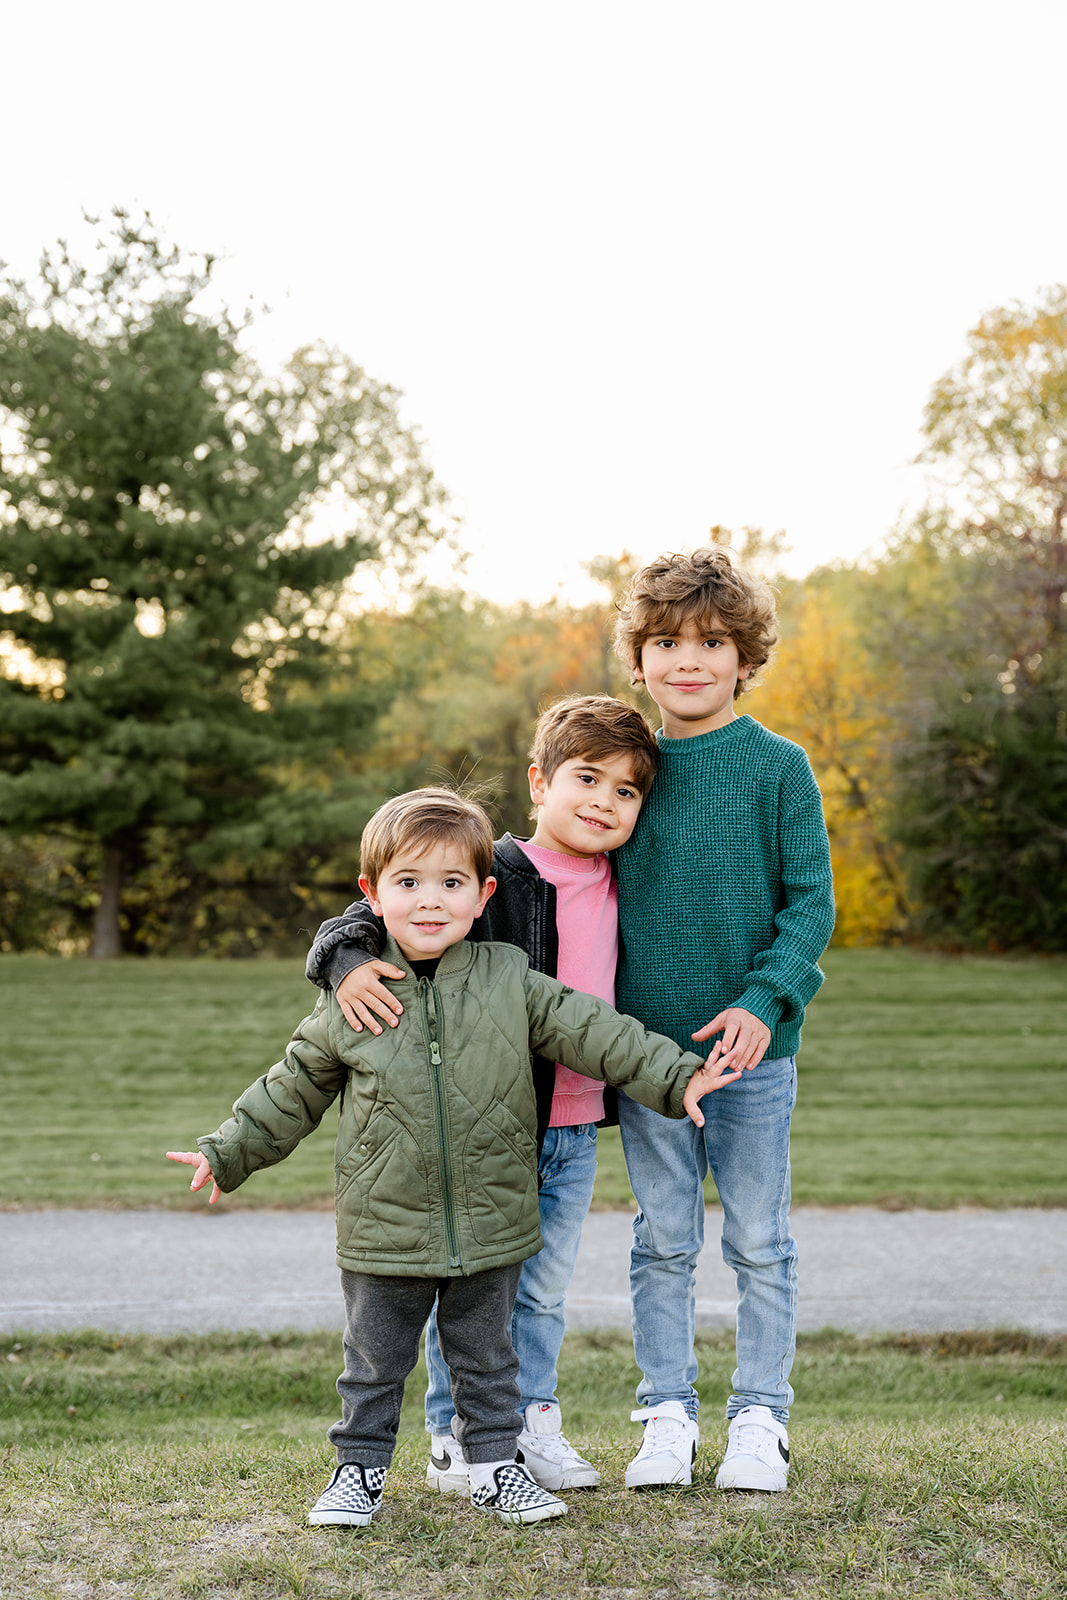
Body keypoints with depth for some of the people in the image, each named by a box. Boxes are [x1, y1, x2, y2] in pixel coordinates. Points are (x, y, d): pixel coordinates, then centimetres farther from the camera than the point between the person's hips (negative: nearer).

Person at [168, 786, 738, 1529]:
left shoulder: (510, 982, -3)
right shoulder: (352, 1000, -4)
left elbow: (590, 1030, -4)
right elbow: (293, 1090, 6)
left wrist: (676, 1076, -11)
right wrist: (229, 1153, 7)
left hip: (490, 1225, 1)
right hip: (385, 1229, -1)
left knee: (488, 1357, 15)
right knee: (375, 1360, 11)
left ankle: (496, 1465, 30)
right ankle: (361, 1470, 27)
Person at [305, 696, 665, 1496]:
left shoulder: (617, 889, 6)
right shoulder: (492, 875, -14)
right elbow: (372, 914, -17)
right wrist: (348, 960, -36)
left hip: (574, 1135, 6)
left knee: (543, 1288, 16)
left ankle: (534, 1426, 30)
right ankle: (457, 1435, 20)